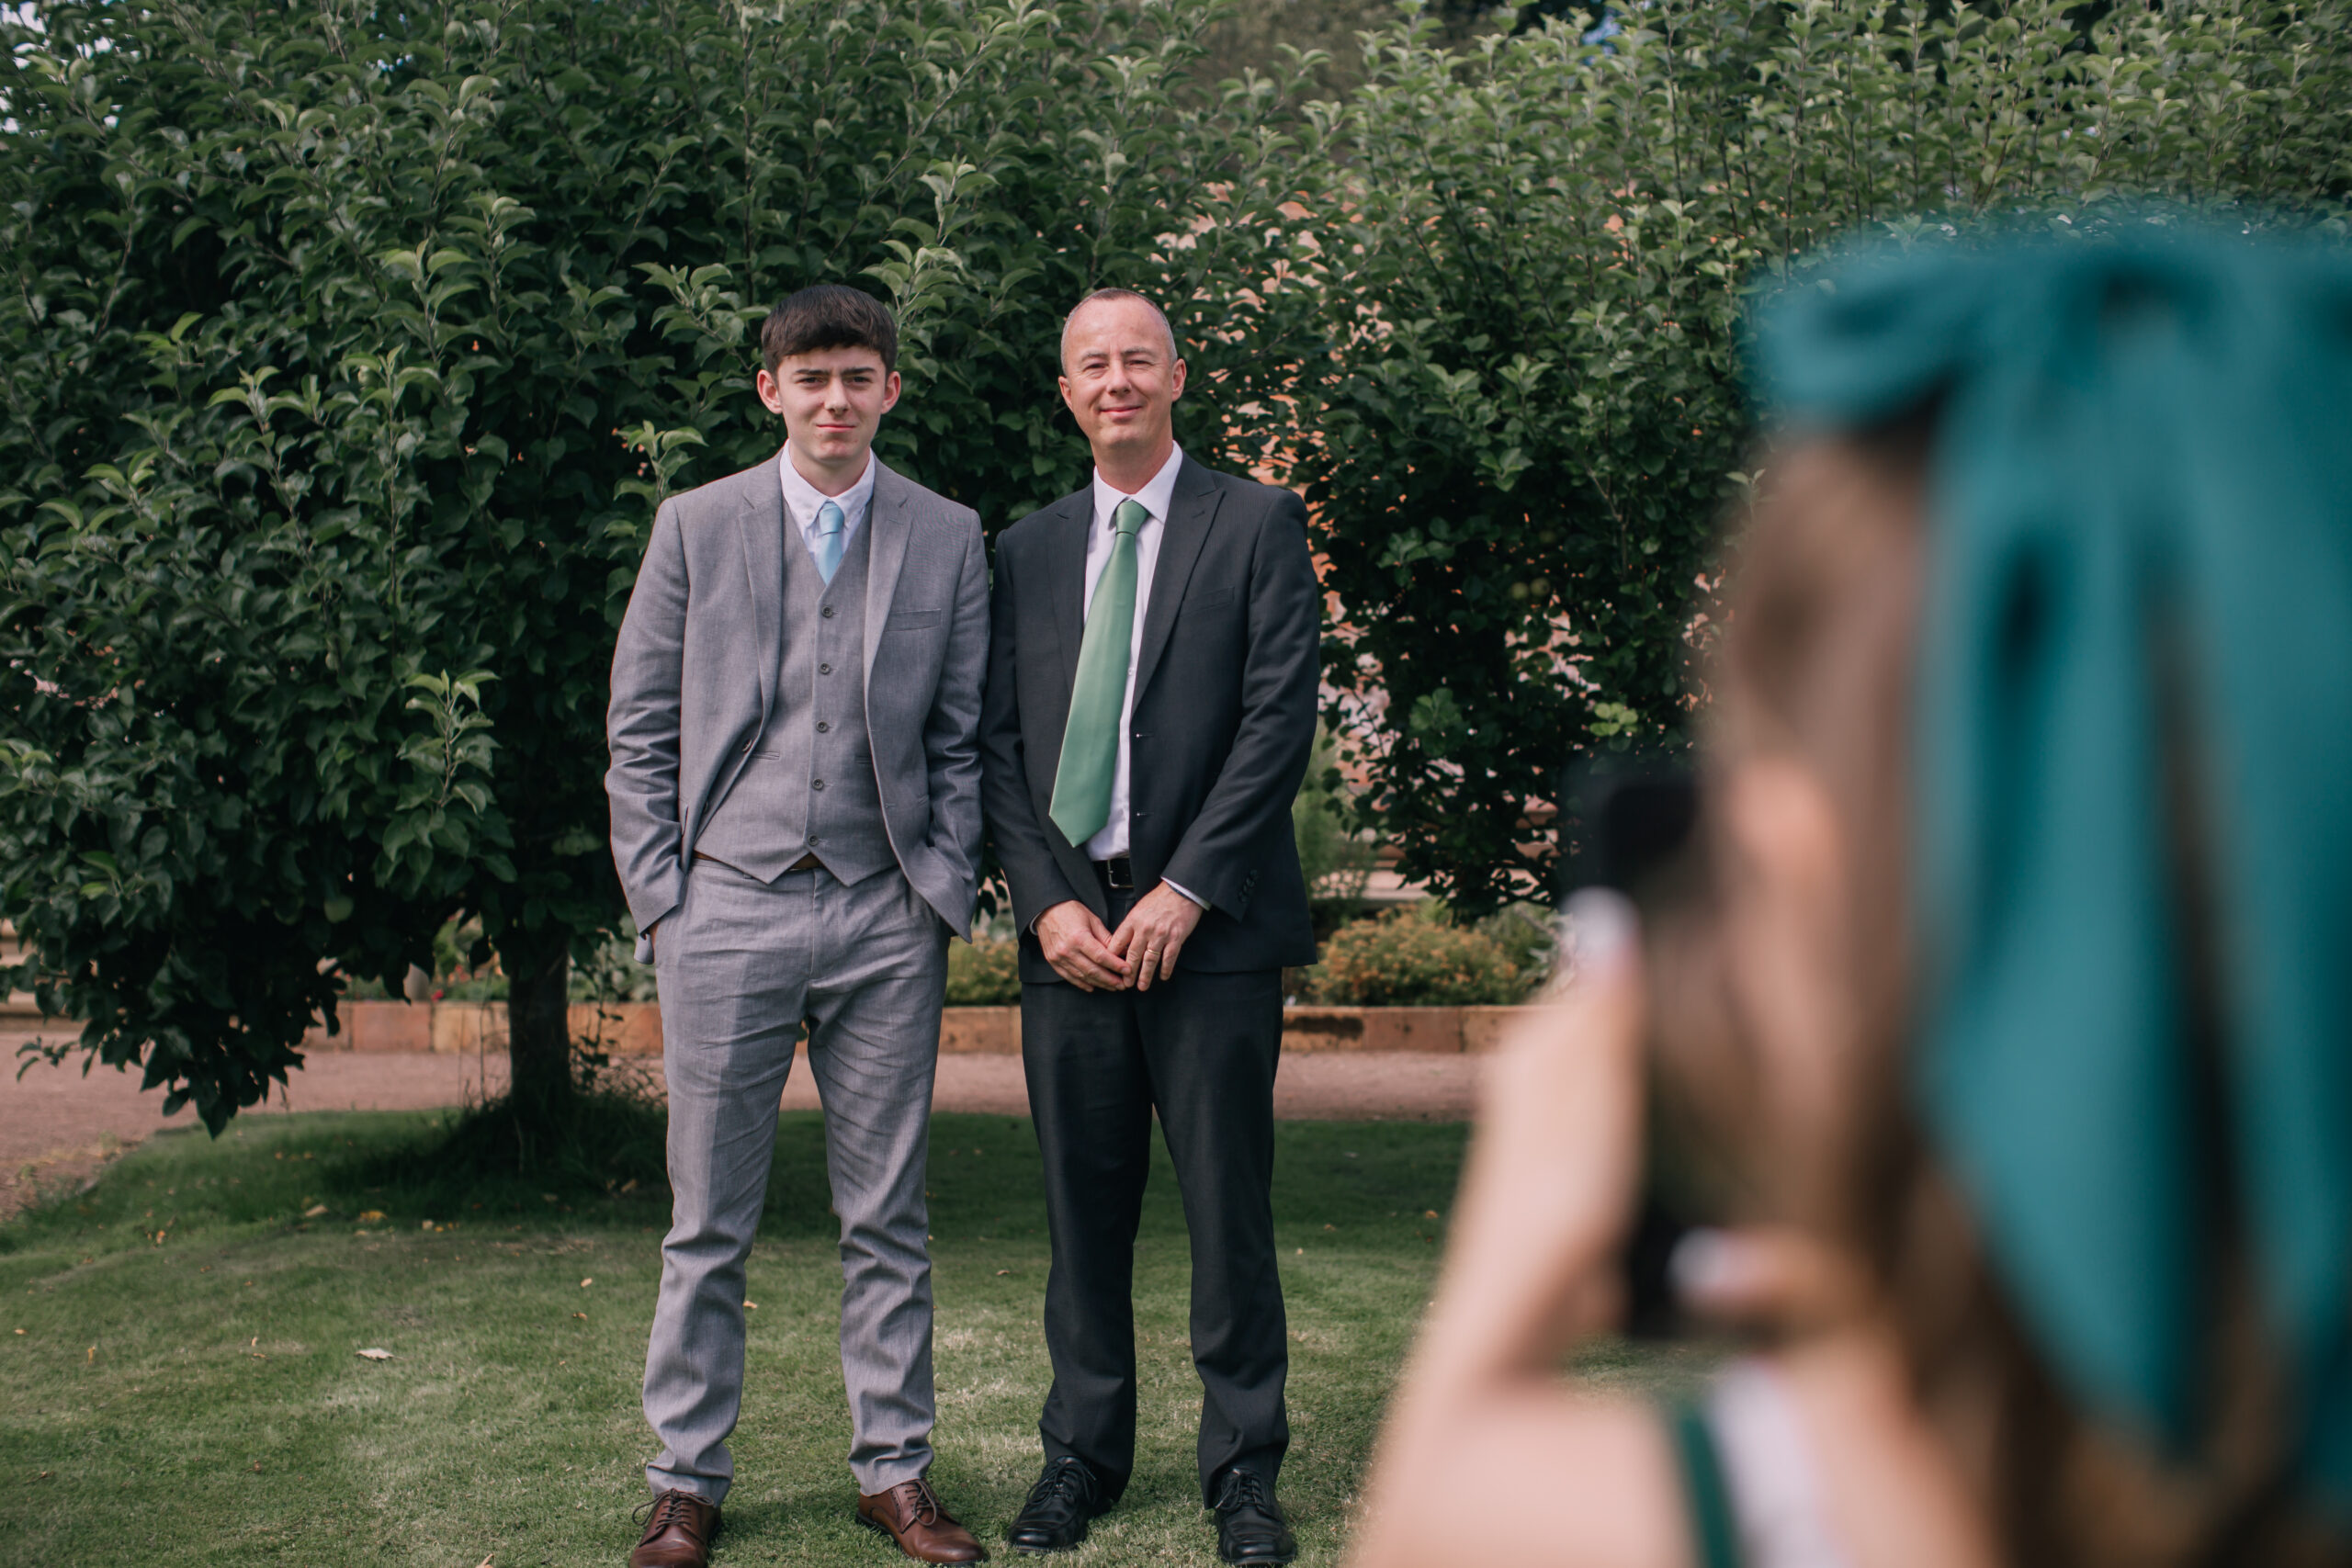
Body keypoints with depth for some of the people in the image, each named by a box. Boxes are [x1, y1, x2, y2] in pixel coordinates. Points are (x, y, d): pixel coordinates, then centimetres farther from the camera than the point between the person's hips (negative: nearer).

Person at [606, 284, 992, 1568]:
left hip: (886, 920, 1)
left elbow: (959, 742, 10)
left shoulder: (947, 540, 8)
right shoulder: (696, 527, 5)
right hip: (729, 908, -1)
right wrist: (659, 899, -1)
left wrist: (947, 895, 1)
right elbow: (640, 731, 6)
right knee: (708, 1224, 5)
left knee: (887, 1220, 8)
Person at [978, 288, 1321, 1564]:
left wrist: (1185, 891, -12)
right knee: (1082, 1206, 8)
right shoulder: (1026, 551, 15)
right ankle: (1083, 1453, 20)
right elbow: (998, 743, 10)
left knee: (1228, 1206, 0)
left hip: (1209, 925, -3)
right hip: (1069, 928, 3)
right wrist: (1048, 902, -3)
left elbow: (1279, 719, -5)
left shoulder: (1258, 526, 3)